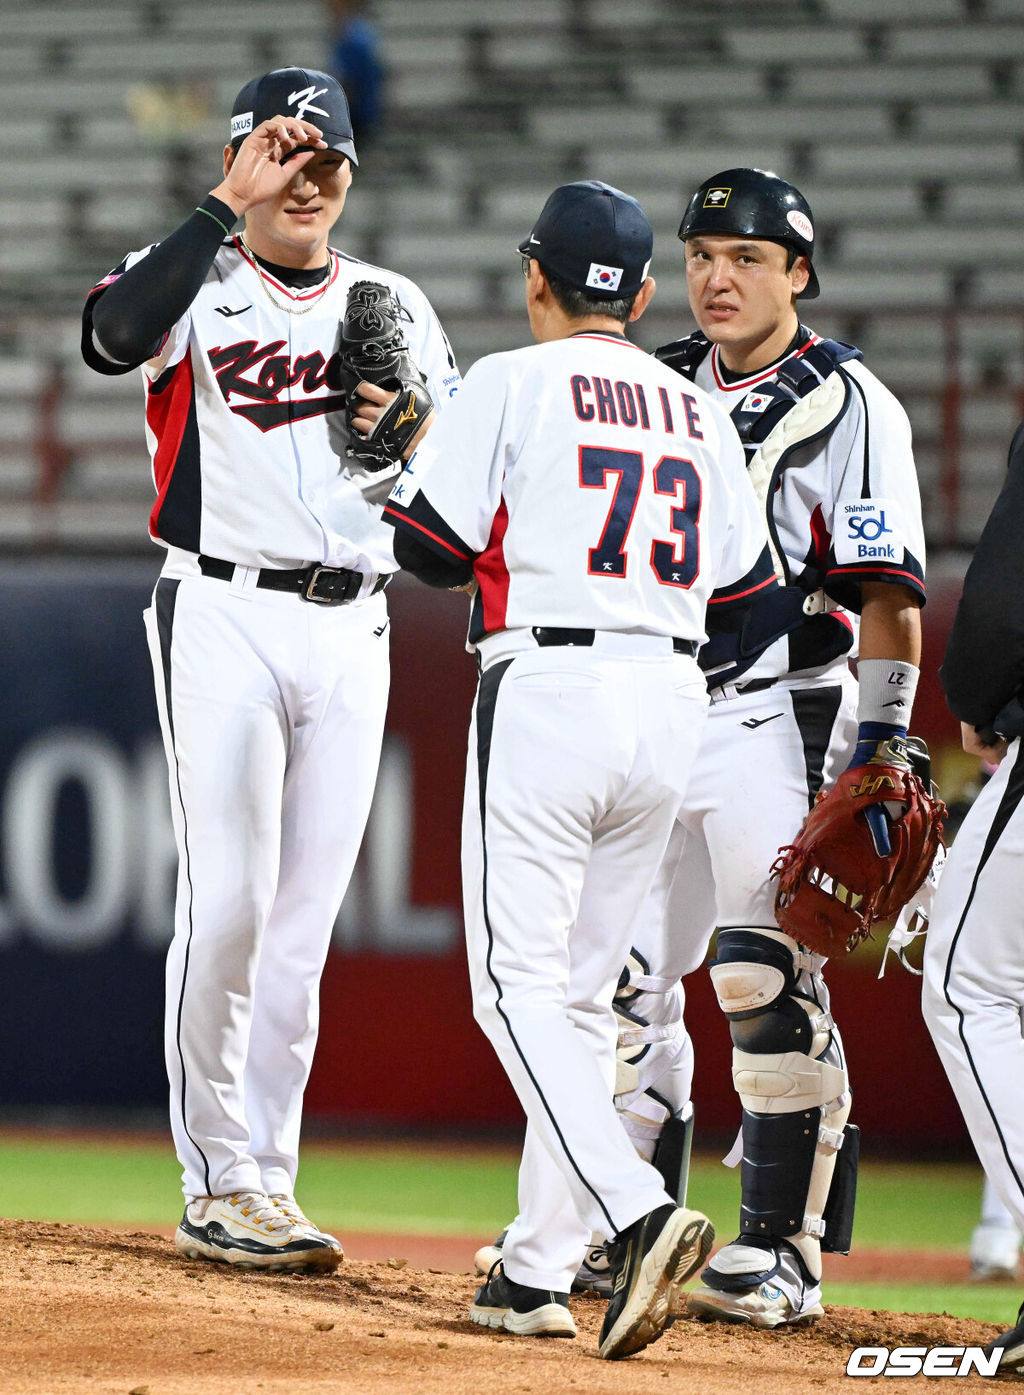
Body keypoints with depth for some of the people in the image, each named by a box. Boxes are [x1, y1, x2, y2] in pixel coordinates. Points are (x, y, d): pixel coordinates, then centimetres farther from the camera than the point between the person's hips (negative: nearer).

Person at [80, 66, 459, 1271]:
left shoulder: (396, 307, 15)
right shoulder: (193, 281, 2)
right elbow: (114, 337, -22)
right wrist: (229, 209, -20)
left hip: (352, 628, 4)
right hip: (224, 616, -4)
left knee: (303, 924, 4)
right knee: (226, 907, -11)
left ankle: (265, 1182, 9)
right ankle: (214, 1182, -3)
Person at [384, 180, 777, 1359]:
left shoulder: (512, 385, -2)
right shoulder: (698, 411, 14)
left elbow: (429, 545, -5)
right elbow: (748, 596, 12)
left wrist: (421, 450, 15)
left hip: (547, 688, -6)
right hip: (672, 705, 6)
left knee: (519, 985, -6)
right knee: (581, 990, 14)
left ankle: (637, 1214, -27)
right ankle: (540, 1269, 13)